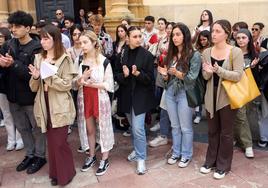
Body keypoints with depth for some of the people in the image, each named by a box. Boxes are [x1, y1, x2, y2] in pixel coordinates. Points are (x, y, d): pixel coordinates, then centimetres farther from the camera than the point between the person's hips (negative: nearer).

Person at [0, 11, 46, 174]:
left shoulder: (37, 47, -16)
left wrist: (13, 64, -31)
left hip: (31, 95, -6)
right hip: (14, 95, 6)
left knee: (36, 127, 11)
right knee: (22, 128, 19)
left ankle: (40, 156, 29)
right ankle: (30, 154, 37)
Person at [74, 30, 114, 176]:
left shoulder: (104, 61, -10)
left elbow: (109, 85, -11)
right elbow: (75, 84, 3)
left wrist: (91, 84, -19)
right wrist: (81, 78, -18)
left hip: (100, 99, -4)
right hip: (85, 99, 5)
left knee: (103, 128, 7)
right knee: (89, 129, 17)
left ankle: (105, 159, 22)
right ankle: (92, 156, 34)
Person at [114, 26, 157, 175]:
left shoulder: (146, 55, -8)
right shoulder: (122, 54, 0)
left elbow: (150, 78, -9)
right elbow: (116, 75, 2)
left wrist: (137, 73, -26)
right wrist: (124, 74, -20)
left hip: (140, 96, -4)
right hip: (126, 95, 4)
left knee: (138, 128, -8)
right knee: (133, 127, 18)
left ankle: (141, 158, 5)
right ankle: (137, 150, 38)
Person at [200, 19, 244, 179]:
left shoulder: (236, 52, -11)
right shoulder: (207, 52, 1)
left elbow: (238, 76, -17)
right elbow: (205, 76, 2)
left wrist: (219, 70, -27)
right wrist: (208, 72, -20)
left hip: (227, 97, -4)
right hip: (211, 96, 4)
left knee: (226, 132, 9)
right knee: (213, 131, 16)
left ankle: (223, 165, 25)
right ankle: (211, 161, 32)